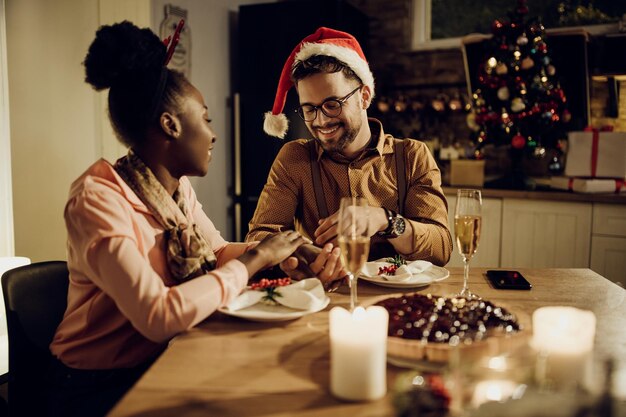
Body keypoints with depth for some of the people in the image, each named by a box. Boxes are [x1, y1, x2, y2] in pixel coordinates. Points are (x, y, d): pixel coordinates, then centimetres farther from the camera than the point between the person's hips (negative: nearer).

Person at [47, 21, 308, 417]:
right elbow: (158, 316, -32)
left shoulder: (179, 186, 0)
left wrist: (286, 251, -8)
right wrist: (254, 260, -23)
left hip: (164, 362, 7)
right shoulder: (98, 199, -24)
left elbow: (218, 250, 9)